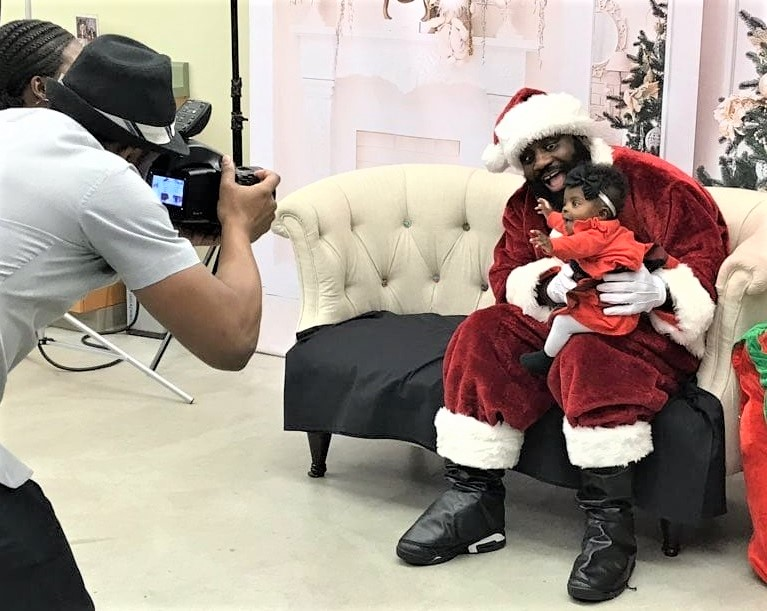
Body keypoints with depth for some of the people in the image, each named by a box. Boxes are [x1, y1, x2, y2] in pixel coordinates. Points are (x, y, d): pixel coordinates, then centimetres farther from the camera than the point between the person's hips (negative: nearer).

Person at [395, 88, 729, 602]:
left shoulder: (659, 186, -9)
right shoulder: (526, 205, 9)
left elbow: (705, 266, -11)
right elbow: (506, 278, 1)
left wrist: (658, 289, -33)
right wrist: (548, 286, -22)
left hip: (647, 329, -6)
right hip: (557, 322, 6)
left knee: (591, 356, -38)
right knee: (482, 336, -18)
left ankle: (610, 522, -30)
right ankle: (475, 499, -17)